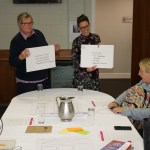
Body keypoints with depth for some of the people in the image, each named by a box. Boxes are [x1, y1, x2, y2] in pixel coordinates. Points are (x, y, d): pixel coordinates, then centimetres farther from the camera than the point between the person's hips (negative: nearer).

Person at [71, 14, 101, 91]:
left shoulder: (96, 38, 5)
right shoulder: (76, 41, -4)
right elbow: (74, 60, -7)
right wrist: (85, 69, -21)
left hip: (94, 74, 2)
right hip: (80, 75, -2)